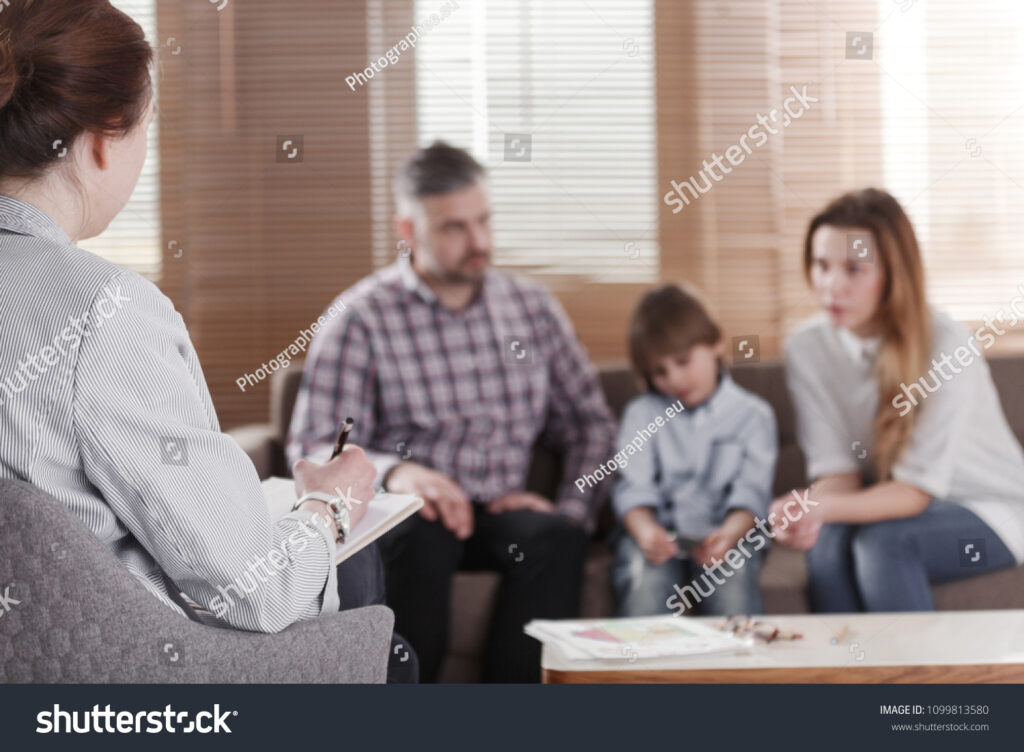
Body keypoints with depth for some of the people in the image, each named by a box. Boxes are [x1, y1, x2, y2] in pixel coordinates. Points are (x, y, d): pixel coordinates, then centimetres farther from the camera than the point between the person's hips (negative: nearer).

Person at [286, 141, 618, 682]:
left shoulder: (532, 307, 12)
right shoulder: (362, 317, -1)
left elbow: (591, 424, 15)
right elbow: (313, 449, -9)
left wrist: (570, 508, -5)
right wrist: (393, 472, -30)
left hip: (501, 516, 3)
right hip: (404, 515, -3)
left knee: (554, 536, -30)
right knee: (420, 531, -37)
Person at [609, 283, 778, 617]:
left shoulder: (753, 415, 9)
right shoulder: (641, 414, 13)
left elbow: (751, 495, -2)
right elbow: (633, 489, 0)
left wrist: (728, 535, -25)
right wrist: (645, 532, -23)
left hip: (725, 531, 0)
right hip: (655, 530, 1)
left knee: (734, 580, -32)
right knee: (643, 583, -31)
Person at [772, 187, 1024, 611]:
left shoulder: (947, 347, -23)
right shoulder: (806, 348, -8)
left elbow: (917, 489, -22)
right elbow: (837, 471, -9)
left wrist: (824, 508, -40)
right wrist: (808, 515, -33)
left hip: (987, 512, -3)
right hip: (892, 506, 4)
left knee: (882, 542, -33)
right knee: (828, 542, -30)